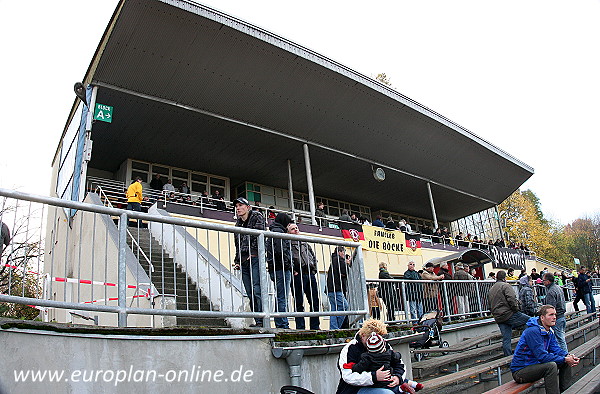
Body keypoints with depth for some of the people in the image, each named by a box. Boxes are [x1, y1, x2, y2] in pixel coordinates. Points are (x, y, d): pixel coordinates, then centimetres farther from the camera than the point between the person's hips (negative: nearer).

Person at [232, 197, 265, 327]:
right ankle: (257, 321, 5)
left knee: (257, 290, -14)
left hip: (255, 258, -7)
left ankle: (261, 321, -15)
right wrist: (237, 261, 14)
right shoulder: (238, 223, 24)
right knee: (250, 294, 3)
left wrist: (253, 253, -14)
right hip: (244, 261, 7)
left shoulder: (257, 216, 6)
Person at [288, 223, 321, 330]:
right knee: (299, 303, -2)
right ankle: (300, 327, 2)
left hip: (310, 274, 6)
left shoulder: (305, 243, 24)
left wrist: (314, 269, 14)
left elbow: (313, 256, 26)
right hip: (298, 275, -6)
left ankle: (315, 326, 12)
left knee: (315, 302, 5)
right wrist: (293, 271, -16)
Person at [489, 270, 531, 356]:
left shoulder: (491, 290, 21)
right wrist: (516, 309, -6)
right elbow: (512, 300, -18)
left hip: (498, 318, 8)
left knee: (506, 339, 9)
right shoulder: (506, 286, -4)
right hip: (509, 314, -8)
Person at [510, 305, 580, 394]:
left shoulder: (550, 331, 8)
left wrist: (568, 356, -14)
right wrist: (564, 359, -23)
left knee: (565, 362, 6)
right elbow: (542, 356, -27)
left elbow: (556, 349, 6)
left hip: (535, 364, 10)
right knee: (551, 365, -30)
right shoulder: (533, 331, -24)